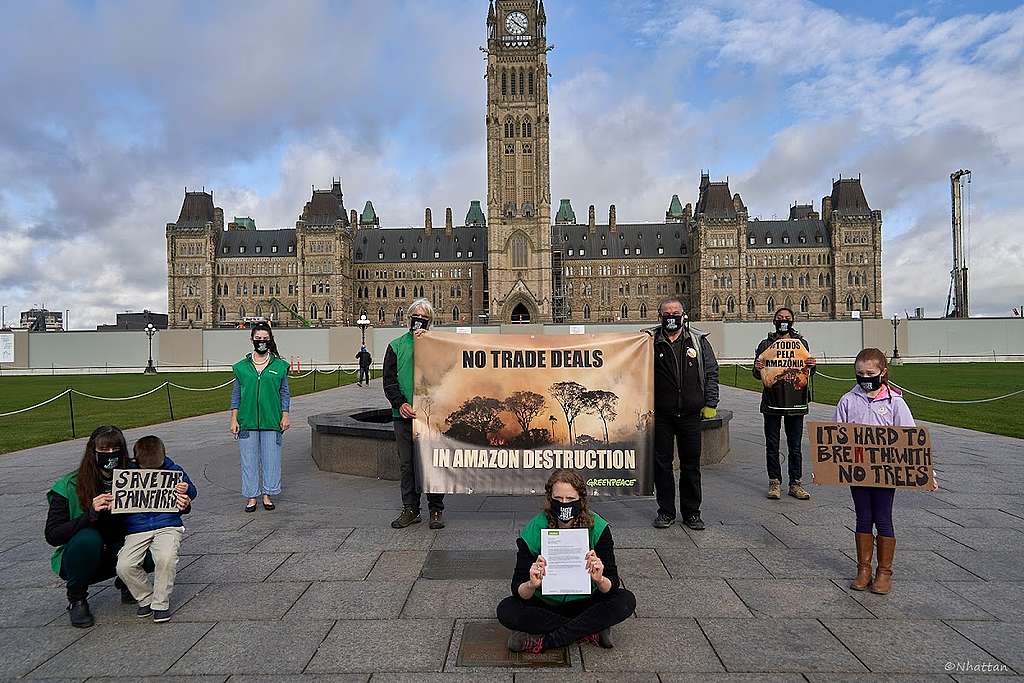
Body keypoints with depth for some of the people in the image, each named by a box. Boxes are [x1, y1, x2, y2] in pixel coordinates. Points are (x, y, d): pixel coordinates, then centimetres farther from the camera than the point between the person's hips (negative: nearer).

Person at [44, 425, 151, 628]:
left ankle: (126, 582, 8)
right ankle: (76, 599, -8)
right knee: (88, 538, -34)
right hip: (78, 559, -2)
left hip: (116, 555, 2)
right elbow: (52, 536, -18)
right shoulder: (68, 487, -16)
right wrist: (91, 514, -34)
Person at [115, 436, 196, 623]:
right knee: (124, 566, -19)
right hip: (136, 529, 2)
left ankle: (161, 603, -4)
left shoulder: (173, 470, 1)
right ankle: (146, 598, 10)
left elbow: (193, 493, 9)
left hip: (167, 525, -2)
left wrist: (186, 491, -14)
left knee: (166, 558, -28)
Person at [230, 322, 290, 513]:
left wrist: (285, 416, 1)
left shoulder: (279, 366, 3)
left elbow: (285, 393, 7)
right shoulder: (241, 367, 5)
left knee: (271, 459, 5)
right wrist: (234, 419, 4)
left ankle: (267, 495, 19)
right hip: (247, 421, 1)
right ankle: (251, 497, 18)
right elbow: (236, 395, 9)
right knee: (249, 460, 6)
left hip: (271, 421, -1)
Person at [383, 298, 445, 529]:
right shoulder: (396, 346, 11)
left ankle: (436, 510, 14)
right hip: (404, 414, 2)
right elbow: (389, 381, 6)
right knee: (406, 464, 8)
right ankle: (410, 509, 19)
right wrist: (400, 403, -9)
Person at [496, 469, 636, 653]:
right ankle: (592, 632, -17)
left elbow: (613, 585, -18)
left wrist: (600, 580, -41)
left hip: (584, 603, 0)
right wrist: (532, 585, -43)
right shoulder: (534, 530, -20)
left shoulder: (598, 528, -18)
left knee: (626, 600, -24)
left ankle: (541, 641, -21)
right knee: (506, 610, -26)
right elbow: (518, 590, -20)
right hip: (545, 605, 0)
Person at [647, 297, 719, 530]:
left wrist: (710, 404, 1)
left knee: (691, 464, 8)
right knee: (661, 463, 5)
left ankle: (691, 512, 22)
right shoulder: (650, 341, 2)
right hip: (660, 415, 0)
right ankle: (666, 511, 18)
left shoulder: (698, 340, 5)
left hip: (690, 414, 1)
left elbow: (711, 373, 7)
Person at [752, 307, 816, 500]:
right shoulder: (766, 344, 7)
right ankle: (775, 482, 15)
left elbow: (807, 372, 11)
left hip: (795, 400, 0)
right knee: (772, 445, 6)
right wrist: (757, 368, -15)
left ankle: (796, 483, 16)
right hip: (772, 400, 0)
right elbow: (758, 375, 8)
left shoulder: (801, 343, 9)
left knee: (795, 446, 7)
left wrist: (811, 366, -11)